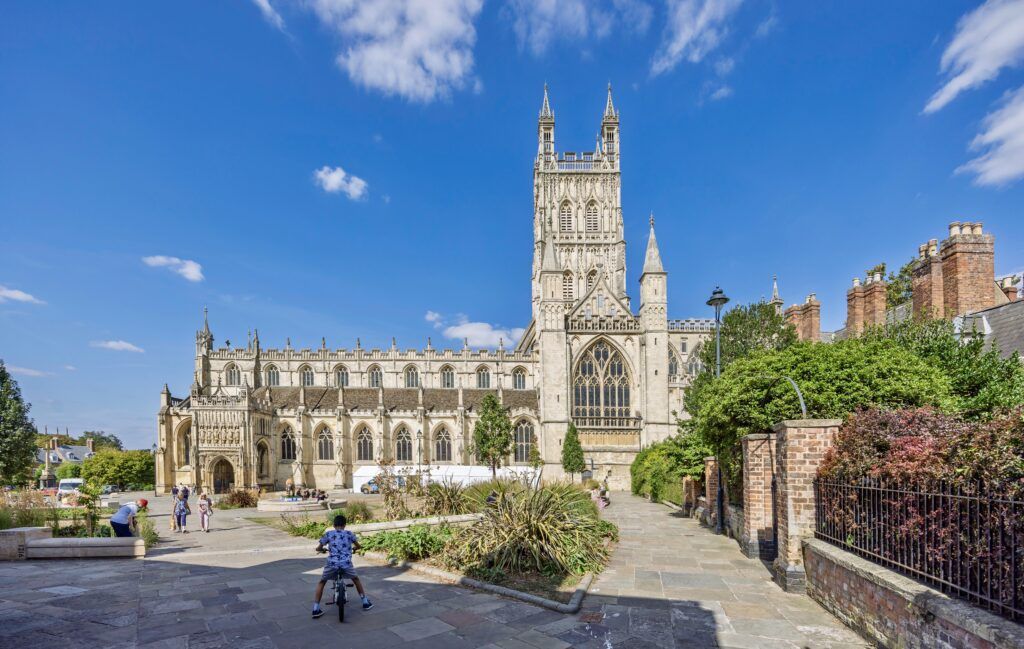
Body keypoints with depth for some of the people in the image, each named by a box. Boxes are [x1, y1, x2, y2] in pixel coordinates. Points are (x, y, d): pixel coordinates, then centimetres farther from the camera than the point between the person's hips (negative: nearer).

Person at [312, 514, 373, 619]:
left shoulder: (328, 534, 10)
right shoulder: (349, 533, 12)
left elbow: (318, 548, 15)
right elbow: (358, 546, 23)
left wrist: (323, 549, 37)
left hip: (332, 563, -1)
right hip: (346, 564, 1)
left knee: (321, 582, 24)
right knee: (356, 579, 27)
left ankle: (316, 609, 17)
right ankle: (365, 602, 29)